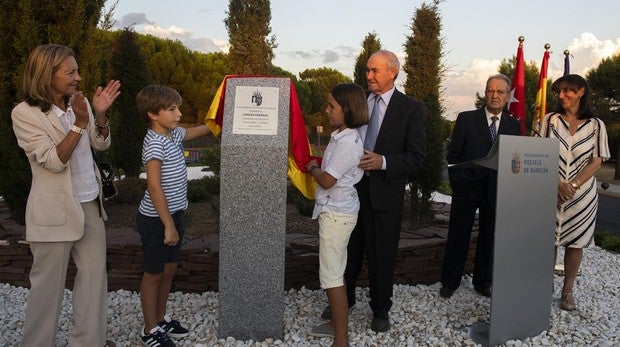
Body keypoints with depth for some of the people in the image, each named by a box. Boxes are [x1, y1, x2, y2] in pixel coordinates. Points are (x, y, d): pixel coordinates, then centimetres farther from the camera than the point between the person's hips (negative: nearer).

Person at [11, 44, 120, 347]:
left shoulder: (78, 102, 4)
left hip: (90, 202, 6)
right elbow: (53, 161, -19)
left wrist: (100, 115, -10)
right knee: (48, 283, 7)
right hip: (55, 210, -6)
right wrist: (79, 124, -27)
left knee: (94, 273, 10)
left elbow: (101, 144, 8)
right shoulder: (24, 113, -13)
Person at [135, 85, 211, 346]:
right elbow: (154, 188, -25)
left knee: (169, 269, 18)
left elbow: (200, 130, 24)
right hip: (156, 219, -8)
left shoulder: (174, 134, 4)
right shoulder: (155, 144, -21)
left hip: (173, 214, 8)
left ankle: (161, 319, 34)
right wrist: (168, 225, -23)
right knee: (154, 274, 5)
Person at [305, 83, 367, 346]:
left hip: (337, 213, -10)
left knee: (331, 276, -5)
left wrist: (312, 168, -4)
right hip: (334, 210, 10)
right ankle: (336, 324, 33)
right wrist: (317, 166, 2)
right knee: (334, 271, 18)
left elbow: (327, 181, -20)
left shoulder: (348, 143, -21)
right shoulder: (341, 136, 8)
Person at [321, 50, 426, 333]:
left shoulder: (411, 109, -6)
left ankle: (380, 310, 32)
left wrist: (383, 161, -24)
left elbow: (416, 158, -9)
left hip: (384, 192, -3)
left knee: (381, 256, 11)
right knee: (349, 250, 17)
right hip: (351, 186, 3)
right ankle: (344, 298, 39)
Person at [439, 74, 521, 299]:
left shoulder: (514, 125, 7)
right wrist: (456, 183, -4)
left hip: (497, 191, 2)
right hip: (466, 188, -2)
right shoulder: (466, 119, 1)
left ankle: (483, 282, 27)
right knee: (458, 236, 6)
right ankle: (450, 282, 20)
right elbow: (453, 155, 2)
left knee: (489, 238, 11)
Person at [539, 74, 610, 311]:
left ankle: (568, 290, 20)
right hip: (551, 191, 0)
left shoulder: (596, 125, 2)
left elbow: (596, 162, -2)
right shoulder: (550, 120, 2)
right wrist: (558, 183, -14)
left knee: (576, 242, 7)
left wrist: (574, 185, -14)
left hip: (582, 192, 0)